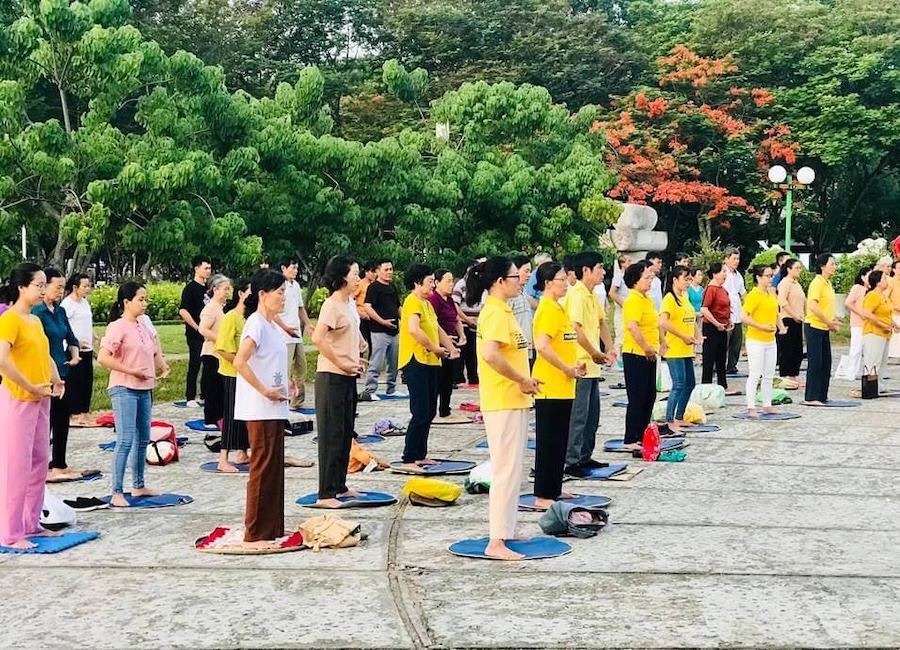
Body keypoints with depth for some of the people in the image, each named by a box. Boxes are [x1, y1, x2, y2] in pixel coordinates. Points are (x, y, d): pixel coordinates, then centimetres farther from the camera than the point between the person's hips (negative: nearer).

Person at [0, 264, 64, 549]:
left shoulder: (36, 321, 13)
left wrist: (56, 380, 6)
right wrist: (30, 388, -21)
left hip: (41, 401, 9)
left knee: (39, 463, 13)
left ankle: (31, 524, 23)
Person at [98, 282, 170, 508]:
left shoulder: (143, 327, 13)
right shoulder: (118, 327, -11)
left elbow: (154, 352, 28)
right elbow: (103, 358, -21)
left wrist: (162, 366, 8)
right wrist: (131, 371, -21)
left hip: (144, 390, 8)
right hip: (124, 390, -8)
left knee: (143, 439, 15)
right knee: (125, 440, -12)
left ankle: (139, 486, 27)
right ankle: (117, 493, -9)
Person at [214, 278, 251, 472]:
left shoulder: (250, 317, 10)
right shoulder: (231, 317, -14)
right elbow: (222, 348, -21)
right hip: (233, 375, -8)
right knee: (231, 416, -5)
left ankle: (242, 453, 25)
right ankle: (223, 460, -1)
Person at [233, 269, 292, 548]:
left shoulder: (271, 325, 14)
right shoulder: (256, 324, -15)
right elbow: (239, 362, -27)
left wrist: (285, 382, 10)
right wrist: (264, 391, -22)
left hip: (274, 409, 10)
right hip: (261, 410, -10)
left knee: (274, 467, 14)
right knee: (263, 468, -5)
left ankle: (272, 527, 23)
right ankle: (254, 535, 2)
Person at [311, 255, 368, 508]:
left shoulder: (347, 304, 13)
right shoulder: (332, 304, -14)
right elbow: (318, 338, -26)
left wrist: (355, 361, 10)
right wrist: (341, 364, -19)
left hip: (347, 377, 9)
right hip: (332, 377, -9)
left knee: (345, 434, 15)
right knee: (331, 436, -5)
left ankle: (339, 486, 25)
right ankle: (326, 494, -1)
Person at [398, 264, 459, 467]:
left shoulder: (427, 304, 20)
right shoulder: (413, 302, -11)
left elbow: (437, 329, 26)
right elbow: (414, 330, -26)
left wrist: (450, 348, 9)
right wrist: (435, 348, -19)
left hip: (430, 363, 10)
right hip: (416, 362, -10)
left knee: (429, 412, 12)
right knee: (421, 413, -11)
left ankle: (420, 455, 20)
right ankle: (409, 459, -6)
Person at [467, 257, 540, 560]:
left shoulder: (501, 311, 15)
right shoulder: (495, 312, -17)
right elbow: (490, 354, -31)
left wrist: (524, 380, 9)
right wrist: (521, 380, -21)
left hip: (514, 401, 10)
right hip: (503, 402, -10)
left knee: (512, 469, 17)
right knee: (506, 471, -8)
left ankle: (507, 531, 26)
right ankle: (496, 542, -5)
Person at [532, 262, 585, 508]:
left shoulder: (558, 308, 15)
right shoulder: (548, 310, -16)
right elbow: (542, 346, -28)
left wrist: (575, 364, 9)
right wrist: (566, 368, -19)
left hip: (562, 387, 10)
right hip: (550, 386, -10)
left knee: (560, 440, 16)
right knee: (548, 441, -4)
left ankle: (554, 489, 25)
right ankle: (543, 496, 1)